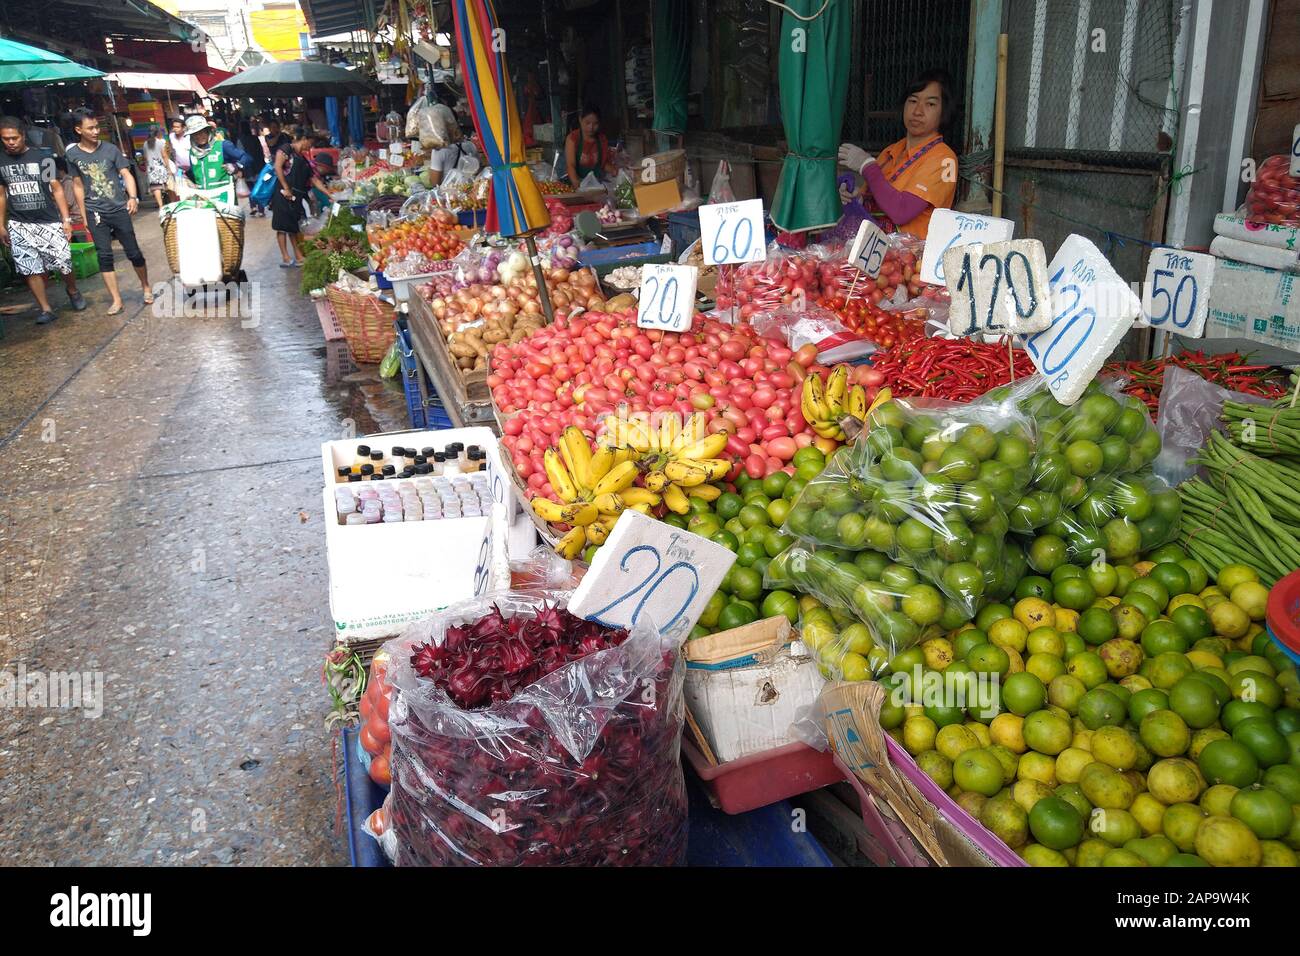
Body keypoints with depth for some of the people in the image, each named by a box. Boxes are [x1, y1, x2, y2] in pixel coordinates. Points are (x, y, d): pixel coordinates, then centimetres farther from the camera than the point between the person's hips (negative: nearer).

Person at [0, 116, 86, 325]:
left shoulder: (42, 156, -3)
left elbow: (57, 188, -2)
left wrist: (66, 219, -7)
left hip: (49, 222, -3)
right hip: (19, 225, 3)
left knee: (64, 264, -3)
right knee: (30, 270, -1)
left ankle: (73, 293, 27)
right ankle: (45, 309, 7)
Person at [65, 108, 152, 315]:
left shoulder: (110, 149, -1)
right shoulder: (72, 155, 3)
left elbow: (126, 174, -3)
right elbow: (78, 185, 9)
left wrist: (133, 197, -22)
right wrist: (84, 216, 10)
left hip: (119, 209, -1)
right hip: (95, 213, 1)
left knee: (133, 252, 2)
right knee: (104, 256, -1)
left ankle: (146, 288, 24)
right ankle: (116, 299, 5)